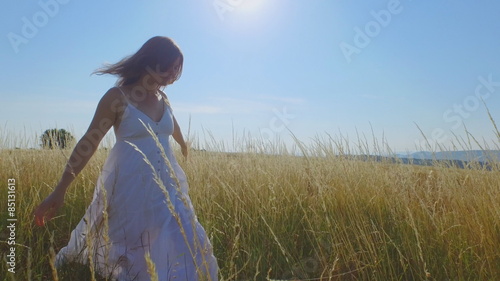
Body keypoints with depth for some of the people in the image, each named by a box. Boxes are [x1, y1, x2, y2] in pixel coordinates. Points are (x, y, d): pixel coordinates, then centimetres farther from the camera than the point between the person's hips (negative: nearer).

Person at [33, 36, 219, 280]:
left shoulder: (162, 98, 6)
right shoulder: (118, 96, -11)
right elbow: (88, 143, -11)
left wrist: (183, 145, 48)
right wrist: (59, 191, -14)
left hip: (166, 184, 5)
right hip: (130, 186, -5)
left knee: (179, 246, 3)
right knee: (127, 252, 12)